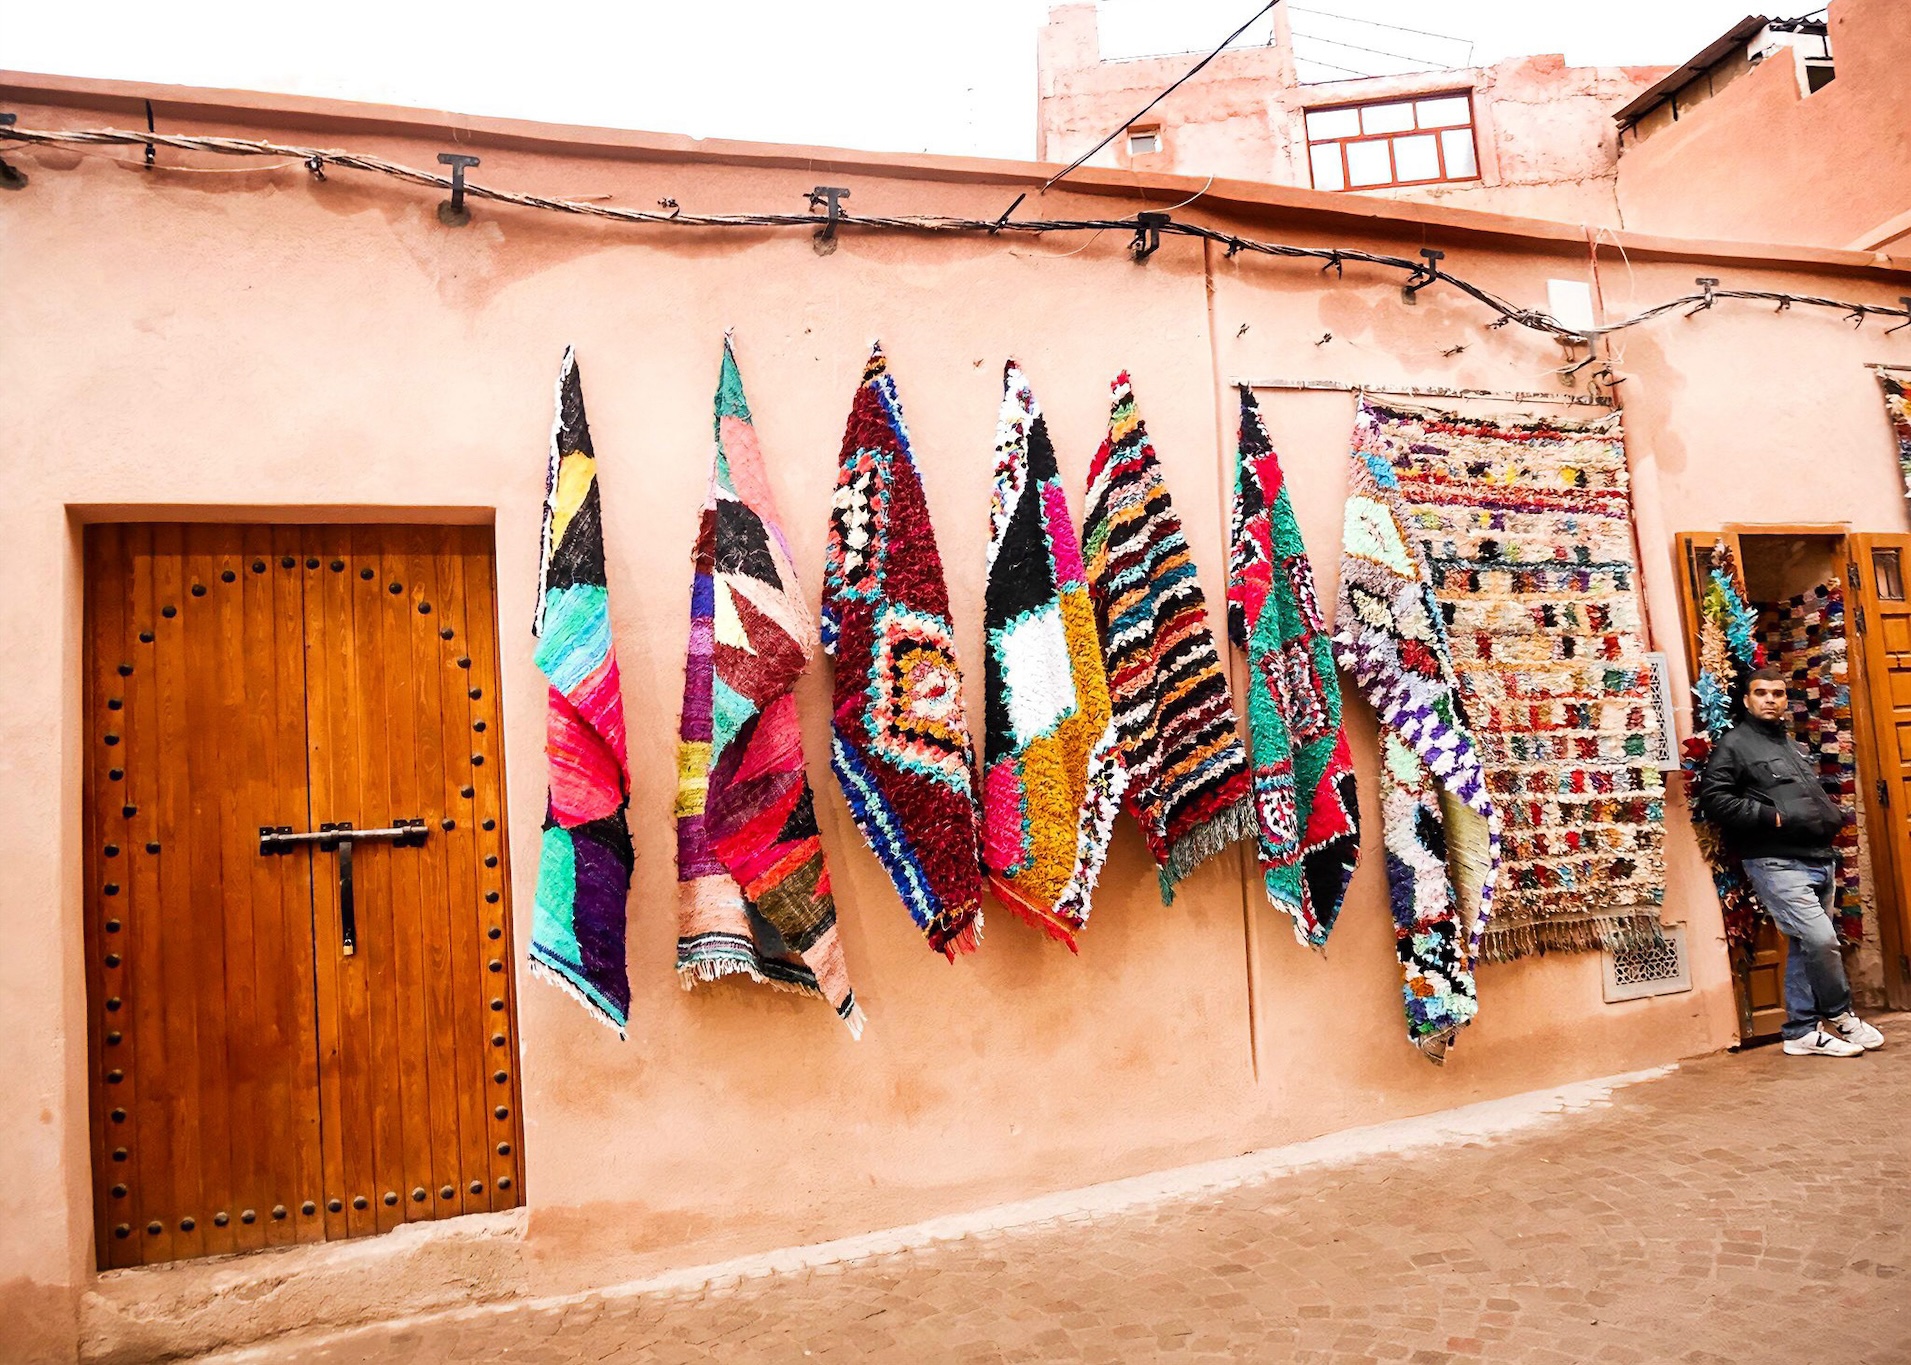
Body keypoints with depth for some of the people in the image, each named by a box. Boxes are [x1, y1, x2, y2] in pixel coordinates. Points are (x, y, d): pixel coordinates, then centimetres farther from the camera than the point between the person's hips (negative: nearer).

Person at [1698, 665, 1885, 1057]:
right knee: (1821, 939, -16)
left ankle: (1802, 1032, 16)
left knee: (1806, 947, 9)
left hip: (1819, 860, 8)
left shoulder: (1792, 745, 22)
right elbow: (1714, 799, -13)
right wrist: (1771, 816, -17)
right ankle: (1840, 1014, 7)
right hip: (1777, 864, -8)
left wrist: (1833, 815, 14)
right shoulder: (1734, 744, -3)